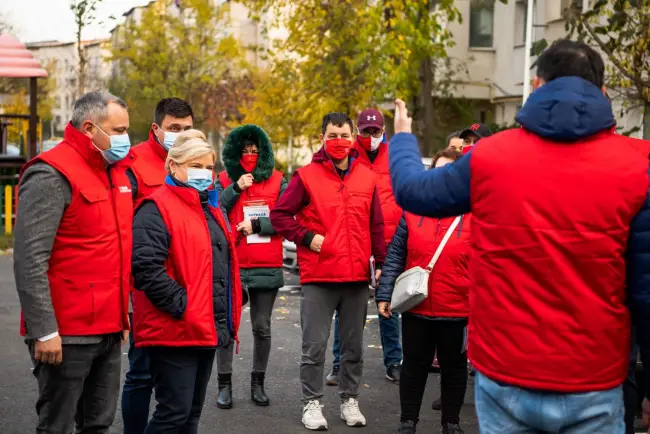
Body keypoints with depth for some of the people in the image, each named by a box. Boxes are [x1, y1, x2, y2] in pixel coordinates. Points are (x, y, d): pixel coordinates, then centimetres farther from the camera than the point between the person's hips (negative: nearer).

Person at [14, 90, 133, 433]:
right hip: (66, 334, -8)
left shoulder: (116, 172, 13)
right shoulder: (51, 175, -13)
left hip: (109, 330, 8)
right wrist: (43, 330, -21)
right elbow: (30, 261, -19)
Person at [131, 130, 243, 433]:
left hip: (208, 329, 9)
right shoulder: (157, 209, -11)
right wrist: (182, 305, -22)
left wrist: (231, 307, 15)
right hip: (174, 332, -9)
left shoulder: (211, 208, 17)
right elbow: (146, 267, -22)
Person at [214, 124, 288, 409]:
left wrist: (256, 225, -14)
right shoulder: (224, 181, 4)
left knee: (262, 328, 9)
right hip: (231, 266, 0)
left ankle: (258, 383, 21)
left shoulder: (276, 181, 4)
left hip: (267, 268, 1)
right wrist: (236, 188, -15)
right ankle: (225, 384, 12)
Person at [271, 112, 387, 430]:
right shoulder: (307, 176, -3)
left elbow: (376, 225, 11)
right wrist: (307, 237, -12)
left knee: (354, 344, 13)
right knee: (315, 345, 2)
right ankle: (312, 402, 15)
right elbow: (279, 215, -2)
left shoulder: (366, 177, 7)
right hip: (318, 277, -3)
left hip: (358, 276, 3)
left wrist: (381, 263, 8)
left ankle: (349, 399, 26)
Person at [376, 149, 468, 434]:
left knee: (454, 368, 13)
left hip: (457, 311, -1)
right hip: (415, 307, 1)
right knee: (414, 366, 13)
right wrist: (385, 294, -3)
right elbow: (395, 256, 2)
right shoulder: (413, 211, 2)